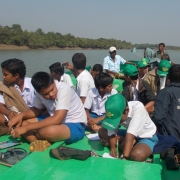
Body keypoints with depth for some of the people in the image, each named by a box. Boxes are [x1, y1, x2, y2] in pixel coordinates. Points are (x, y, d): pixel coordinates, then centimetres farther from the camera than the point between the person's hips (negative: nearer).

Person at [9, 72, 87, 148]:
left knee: (49, 131, -38)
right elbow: (37, 110, 11)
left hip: (76, 126, -7)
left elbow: (56, 120, -32)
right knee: (21, 122, -3)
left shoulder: (64, 89, -26)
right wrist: (21, 115, -11)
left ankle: (32, 137, -8)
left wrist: (26, 128, -28)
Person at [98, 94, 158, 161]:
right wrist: (113, 148, -25)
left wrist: (124, 157, -39)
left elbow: (130, 135, -38)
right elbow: (111, 133, -10)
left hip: (148, 137, -6)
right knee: (101, 132, -5)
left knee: (137, 155, -39)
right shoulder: (115, 112, -18)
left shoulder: (138, 107, -34)